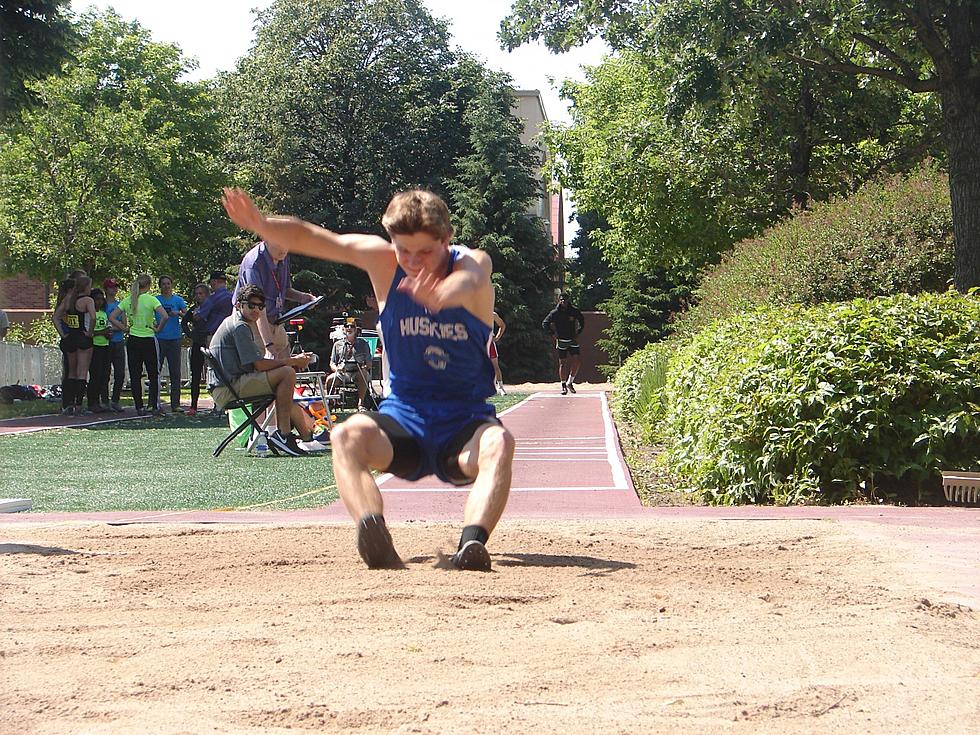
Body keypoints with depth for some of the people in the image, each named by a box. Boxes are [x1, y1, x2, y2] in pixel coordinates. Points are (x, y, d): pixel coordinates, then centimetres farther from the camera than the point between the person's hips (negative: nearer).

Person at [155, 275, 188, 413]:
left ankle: (175, 404, 6)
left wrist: (179, 314, -19)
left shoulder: (178, 300, 7)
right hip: (159, 338, -1)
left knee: (175, 373, 2)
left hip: (174, 339, 1)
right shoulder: (156, 300, 6)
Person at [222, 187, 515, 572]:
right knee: (346, 436, -30)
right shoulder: (382, 261, -1)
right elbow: (312, 238, -8)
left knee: (498, 442, -35)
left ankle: (472, 543, -51)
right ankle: (377, 542, -50)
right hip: (403, 414, 2)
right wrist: (261, 224, -29)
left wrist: (446, 292, -61)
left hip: (465, 424, -2)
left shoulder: (472, 262, -10)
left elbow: (470, 281, -36)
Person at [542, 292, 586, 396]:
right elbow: (544, 324, 2)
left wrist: (578, 333, 8)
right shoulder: (554, 313, -5)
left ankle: (570, 382, 6)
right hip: (561, 341, -2)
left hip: (572, 340, 2)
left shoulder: (574, 311, 0)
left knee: (576, 360, -9)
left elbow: (582, 320, 18)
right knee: (562, 363, 0)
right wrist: (553, 334, -7)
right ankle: (563, 386, 6)